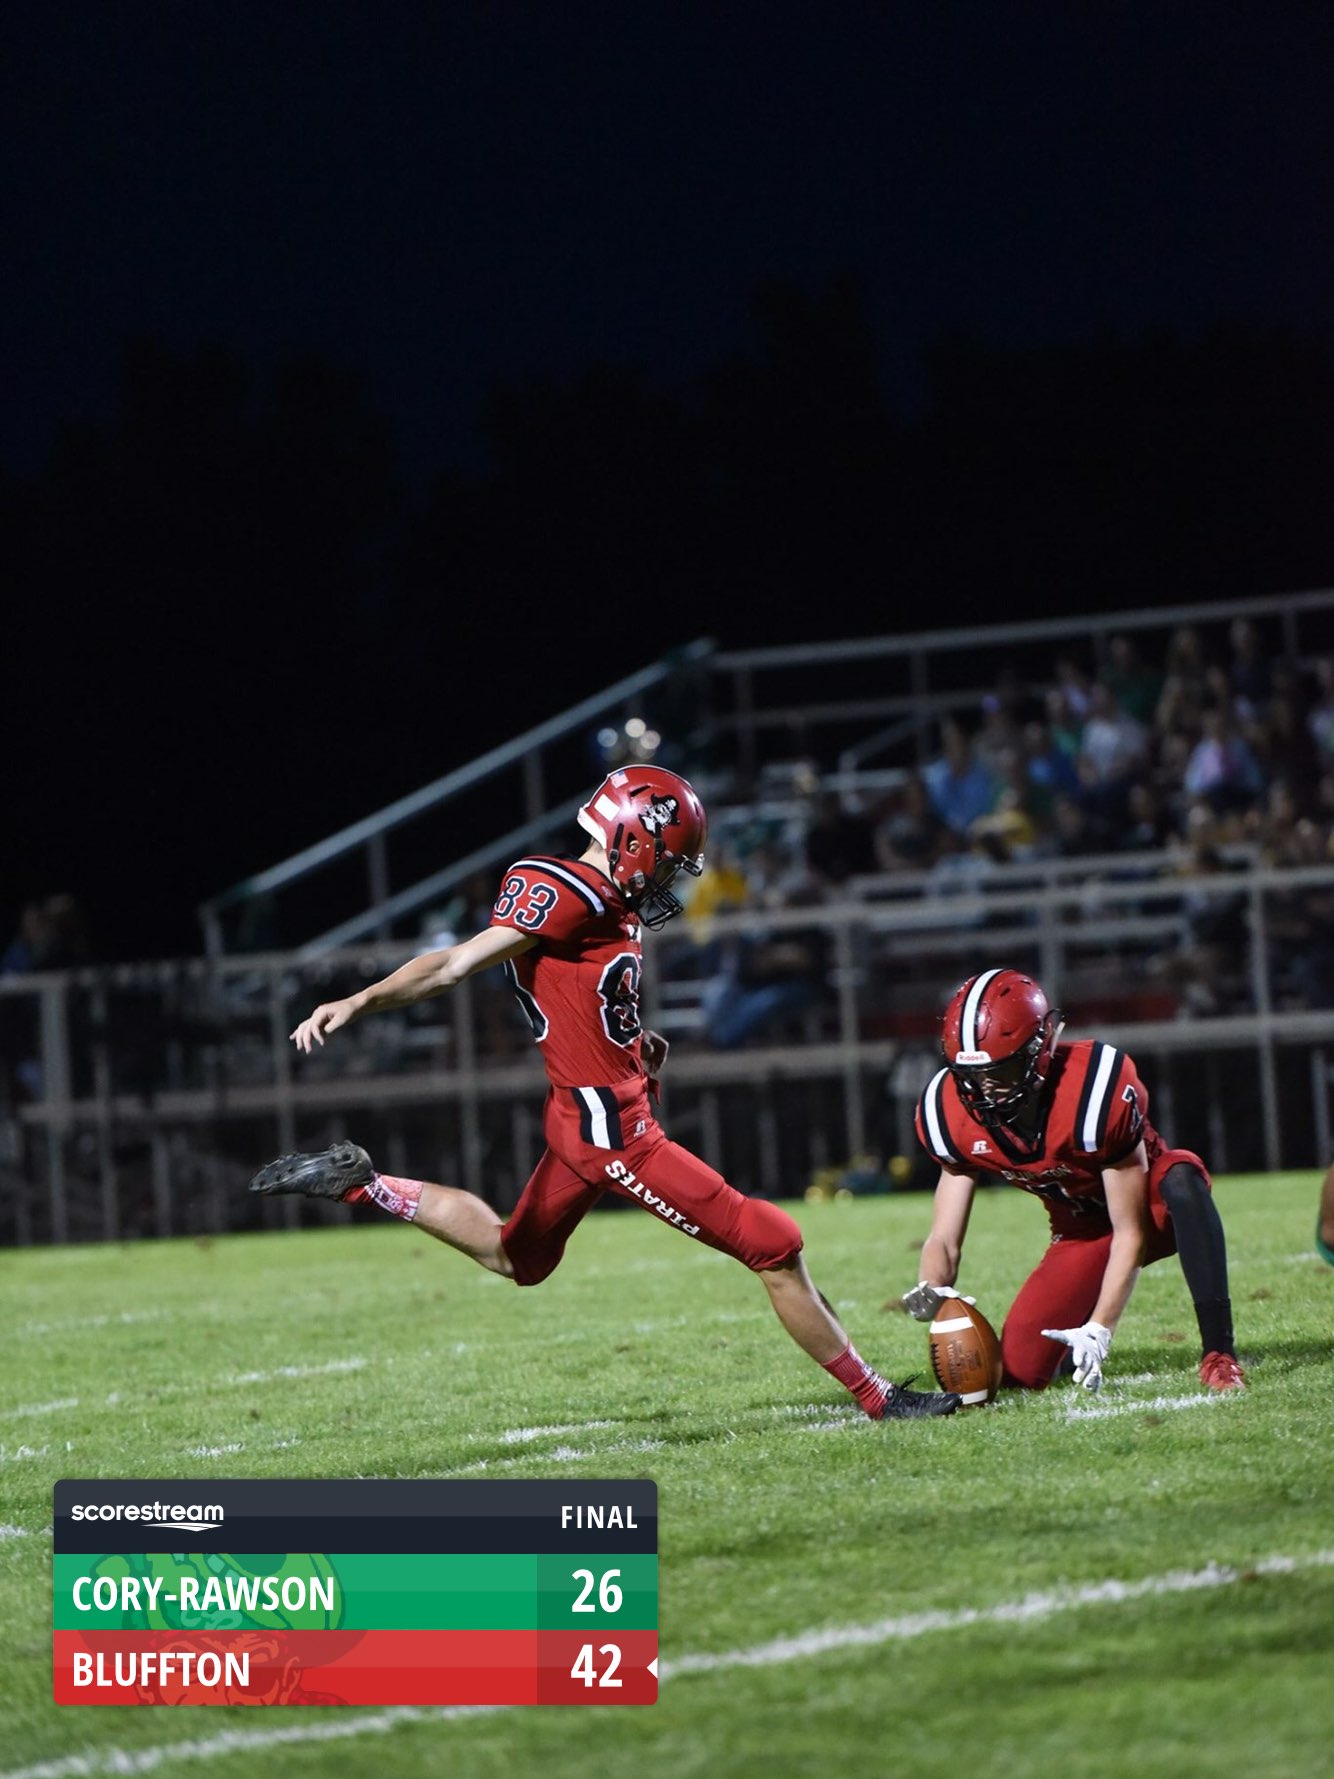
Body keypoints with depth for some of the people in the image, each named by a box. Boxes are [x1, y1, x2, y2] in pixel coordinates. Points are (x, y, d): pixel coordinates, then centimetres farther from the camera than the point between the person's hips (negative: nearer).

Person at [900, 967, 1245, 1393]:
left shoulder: (1094, 1089, -34)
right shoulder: (953, 1115, -19)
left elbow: (1130, 1233, -28)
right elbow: (944, 1237, -11)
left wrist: (1098, 1331, -36)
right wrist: (931, 1292, -34)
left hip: (1150, 1205, -5)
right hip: (1080, 1229, 5)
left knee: (1182, 1181, -41)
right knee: (1017, 1373, -8)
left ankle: (1218, 1355, -41)